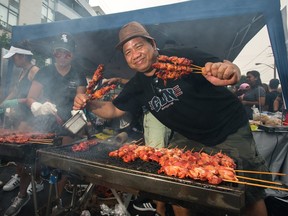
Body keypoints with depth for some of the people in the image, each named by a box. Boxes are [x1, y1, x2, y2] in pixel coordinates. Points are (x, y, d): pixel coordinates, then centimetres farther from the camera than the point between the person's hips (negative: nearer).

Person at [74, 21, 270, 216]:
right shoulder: (138, 85, -3)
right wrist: (89, 104, -14)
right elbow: (114, 110, 3)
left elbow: (222, 66, -27)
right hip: (189, 138, 4)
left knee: (249, 194, 1)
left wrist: (230, 70, -51)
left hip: (230, 131, -3)